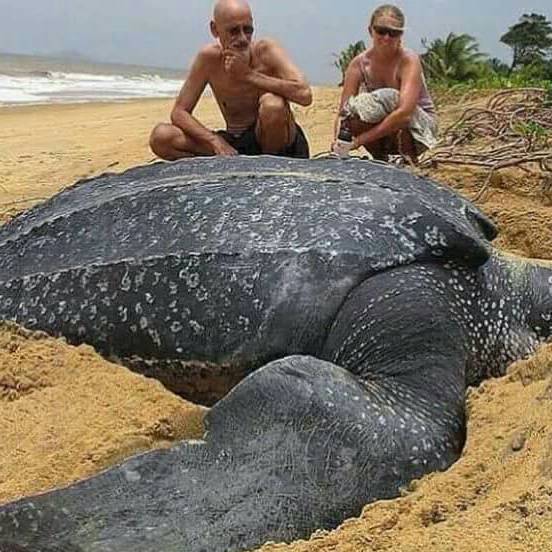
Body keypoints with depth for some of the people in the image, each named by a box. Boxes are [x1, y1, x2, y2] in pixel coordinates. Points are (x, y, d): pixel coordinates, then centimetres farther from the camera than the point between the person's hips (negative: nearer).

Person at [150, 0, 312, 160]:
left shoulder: (266, 50, -14)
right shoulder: (208, 58, -6)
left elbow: (305, 95, -29)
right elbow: (179, 112, -4)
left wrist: (248, 75, -27)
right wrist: (214, 140, -22)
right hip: (235, 145, 3)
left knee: (272, 103, -35)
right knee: (161, 137, -13)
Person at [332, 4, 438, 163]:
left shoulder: (409, 61, -24)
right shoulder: (359, 64, -12)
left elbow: (405, 113, -38)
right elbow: (343, 112, -16)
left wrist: (360, 139, -41)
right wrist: (338, 143, -38)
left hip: (419, 125, -3)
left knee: (389, 98, -32)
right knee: (354, 118, -27)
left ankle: (409, 162, -12)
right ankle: (381, 161, -1)